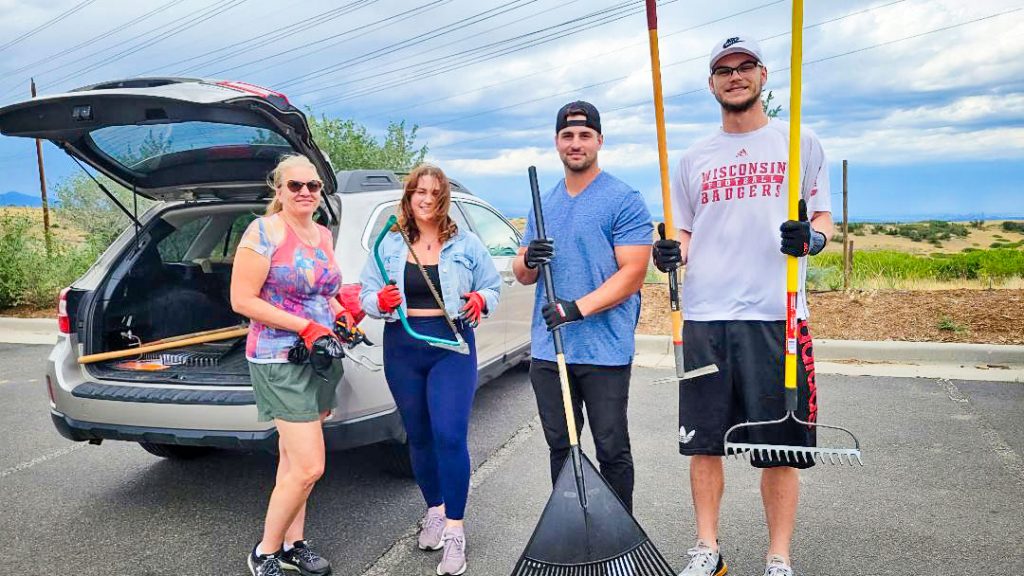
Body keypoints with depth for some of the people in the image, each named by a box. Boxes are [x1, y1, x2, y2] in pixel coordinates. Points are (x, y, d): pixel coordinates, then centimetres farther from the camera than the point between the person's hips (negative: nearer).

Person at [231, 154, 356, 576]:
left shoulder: (324, 235, 11)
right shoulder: (265, 231, -12)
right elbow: (241, 300, -15)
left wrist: (339, 315, 2)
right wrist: (306, 327, -19)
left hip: (321, 359, 7)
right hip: (281, 361, -7)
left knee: (293, 459, 16)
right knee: (310, 468, -9)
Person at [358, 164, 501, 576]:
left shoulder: (467, 244, 2)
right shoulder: (388, 245, 6)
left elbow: (493, 287, 8)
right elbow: (366, 294, 7)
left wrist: (480, 301, -14)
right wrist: (380, 301, -16)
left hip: (452, 345, -3)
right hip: (402, 347, 3)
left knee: (450, 436, -11)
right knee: (419, 436, 13)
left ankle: (454, 529, 1)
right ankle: (435, 509, 33)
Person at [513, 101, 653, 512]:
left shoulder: (625, 201, -5)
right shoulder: (543, 205, 15)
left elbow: (632, 273, -12)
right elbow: (521, 273, 17)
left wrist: (577, 308, -23)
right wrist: (528, 261, -8)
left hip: (605, 352, -5)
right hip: (548, 351, 6)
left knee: (612, 451, 4)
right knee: (560, 447, 15)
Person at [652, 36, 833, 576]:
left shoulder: (801, 143, 9)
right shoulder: (693, 158, 15)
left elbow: (824, 215, 9)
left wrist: (811, 238, -14)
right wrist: (672, 252, -5)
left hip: (776, 316, -2)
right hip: (703, 317, 2)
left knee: (781, 446, 2)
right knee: (704, 440, 7)